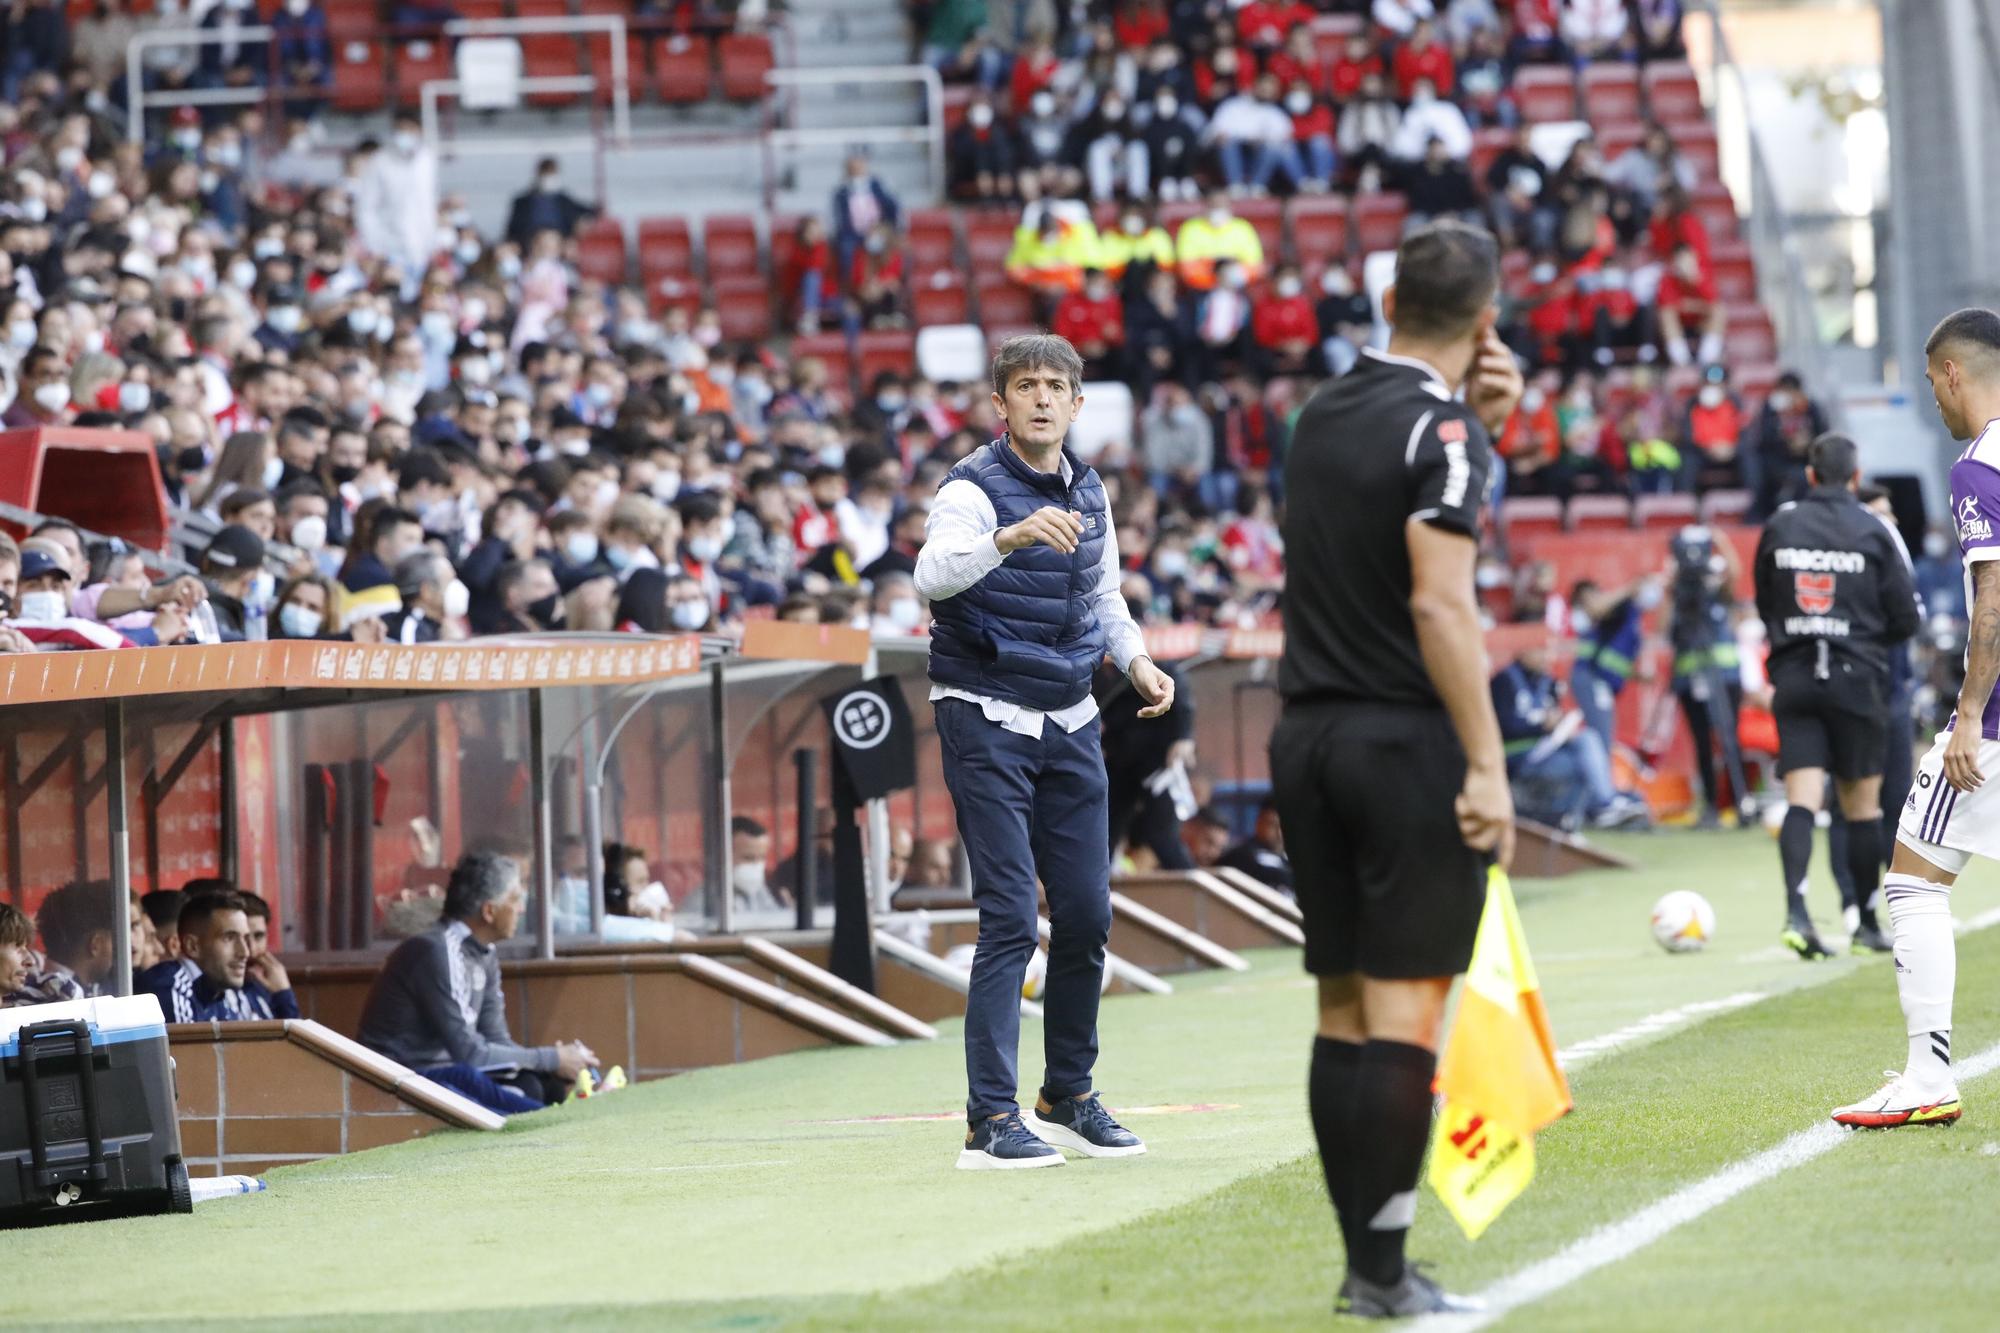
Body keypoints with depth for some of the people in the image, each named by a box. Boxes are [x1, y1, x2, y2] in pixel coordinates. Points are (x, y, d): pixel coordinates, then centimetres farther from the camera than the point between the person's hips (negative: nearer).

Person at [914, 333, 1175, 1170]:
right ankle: (991, 1122, -11)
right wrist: (1010, 536, -50)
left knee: (1086, 917, 8)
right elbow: (931, 575, -34)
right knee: (1011, 920, -12)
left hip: (1070, 725, 7)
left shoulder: (1089, 493, 8)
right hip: (988, 723, -7)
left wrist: (1137, 661, 5)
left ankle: (1068, 1100, 24)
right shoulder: (973, 489, -14)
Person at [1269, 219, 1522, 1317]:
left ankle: (1362, 1262, 12)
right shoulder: (1438, 430, -11)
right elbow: (1439, 603, -19)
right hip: (1407, 738, -7)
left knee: (1345, 1009, 9)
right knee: (1405, 1012, -5)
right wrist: (1486, 764, -19)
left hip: (1307, 735, 7)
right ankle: (1384, 1272, -5)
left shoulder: (1321, 416, 11)